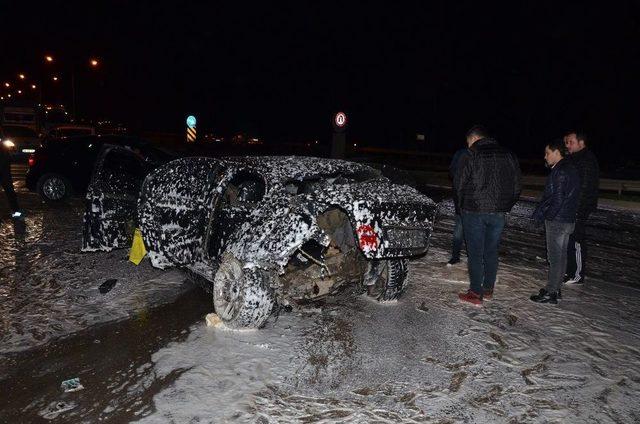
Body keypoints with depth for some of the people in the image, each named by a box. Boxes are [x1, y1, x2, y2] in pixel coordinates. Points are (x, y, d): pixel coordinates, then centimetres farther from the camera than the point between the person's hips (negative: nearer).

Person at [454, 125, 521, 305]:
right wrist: (505, 207, 15)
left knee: (475, 252, 3)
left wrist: (463, 205, 10)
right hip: (498, 213, 5)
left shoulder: (470, 157, -8)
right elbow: (517, 187, 10)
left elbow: (459, 185, -5)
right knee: (491, 251, 15)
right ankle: (488, 290, 25)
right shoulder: (509, 156, 8)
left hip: (474, 212, -5)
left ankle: (476, 293, 8)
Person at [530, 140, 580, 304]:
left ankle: (550, 293, 5)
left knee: (555, 257, -2)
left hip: (557, 221, -9)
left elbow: (558, 199, -21)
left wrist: (546, 216, -11)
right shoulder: (571, 170, 13)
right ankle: (556, 289, 26)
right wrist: (541, 211, 10)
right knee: (561, 255, 15)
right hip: (568, 220, 10)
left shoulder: (560, 171, -17)